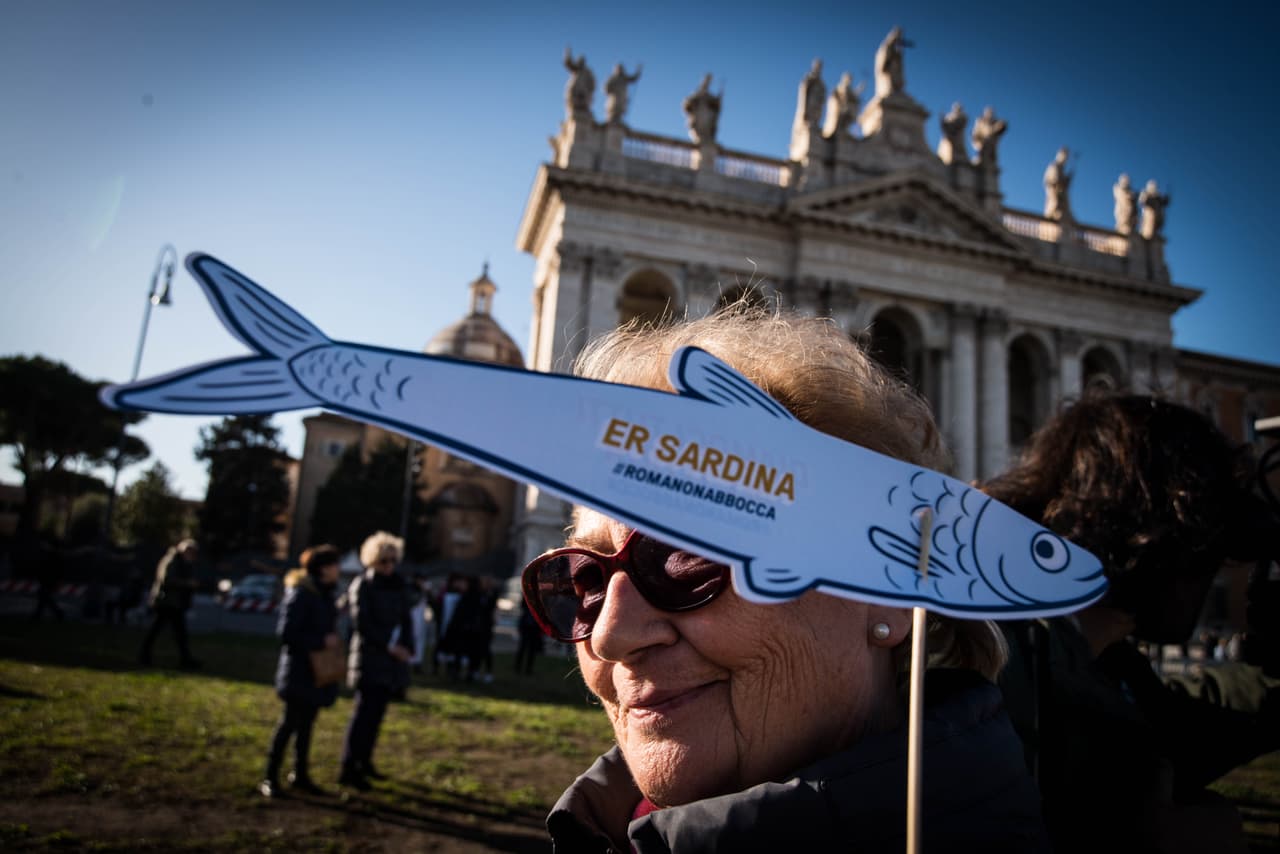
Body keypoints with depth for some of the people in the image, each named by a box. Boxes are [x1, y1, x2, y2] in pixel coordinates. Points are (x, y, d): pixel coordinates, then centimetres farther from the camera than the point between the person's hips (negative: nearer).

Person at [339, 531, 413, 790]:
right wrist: (389, 645, -16)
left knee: (376, 714, 10)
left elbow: (406, 620, 11)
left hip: (391, 661, 6)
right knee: (365, 713, -8)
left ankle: (364, 762, 20)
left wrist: (407, 648, -4)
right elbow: (361, 623, -12)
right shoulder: (362, 586, -6)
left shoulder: (399, 586, 11)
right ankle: (348, 768, -3)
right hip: (369, 659, -6)